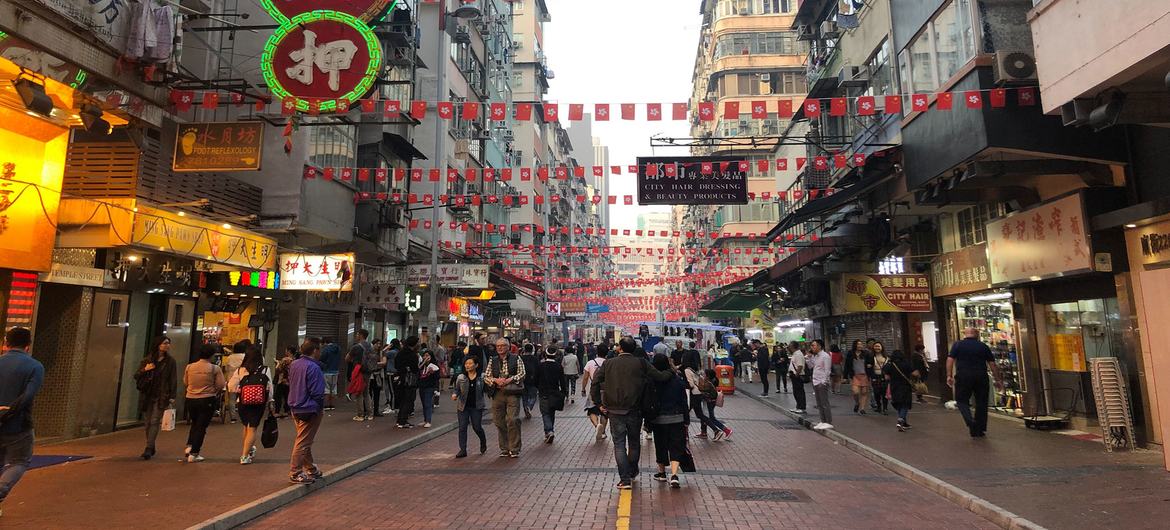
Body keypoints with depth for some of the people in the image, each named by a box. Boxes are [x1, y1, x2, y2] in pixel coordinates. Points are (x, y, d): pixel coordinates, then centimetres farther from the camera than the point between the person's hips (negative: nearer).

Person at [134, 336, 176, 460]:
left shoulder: (170, 361, 3)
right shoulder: (146, 360, 6)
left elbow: (172, 380, 1)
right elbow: (136, 377, 9)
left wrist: (172, 397, -5)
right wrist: (145, 370, -11)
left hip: (161, 396, -3)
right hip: (147, 395, 3)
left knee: (155, 422, -10)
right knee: (148, 422, 7)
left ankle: (148, 449, -12)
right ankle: (151, 448, 19)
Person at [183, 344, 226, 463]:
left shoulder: (189, 367, -2)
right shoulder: (215, 369, -12)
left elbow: (185, 383, 9)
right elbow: (220, 386, -12)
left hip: (191, 399, 4)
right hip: (207, 400, -4)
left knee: (194, 423, 26)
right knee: (201, 426, 5)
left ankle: (189, 446, 16)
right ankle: (193, 454, 7)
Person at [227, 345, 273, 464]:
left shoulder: (240, 370, -6)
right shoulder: (265, 371, -9)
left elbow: (231, 387, -6)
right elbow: (269, 388, -7)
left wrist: (240, 390, 13)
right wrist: (269, 402, 6)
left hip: (243, 402, 2)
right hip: (259, 404, -2)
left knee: (246, 426, 22)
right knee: (252, 428, 4)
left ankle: (250, 448, 39)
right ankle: (245, 456, 1)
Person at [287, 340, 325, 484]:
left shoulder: (294, 364, 6)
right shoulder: (313, 368, -21)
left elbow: (290, 384, 17)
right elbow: (317, 393, -19)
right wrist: (320, 408, -7)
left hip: (295, 408, 10)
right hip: (309, 410, -9)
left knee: (305, 440, 19)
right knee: (303, 442, 0)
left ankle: (310, 469, 31)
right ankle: (295, 473, 6)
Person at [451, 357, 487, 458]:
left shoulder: (481, 377, -3)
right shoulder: (460, 377, 0)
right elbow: (455, 388, 6)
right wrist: (454, 394, -13)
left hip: (476, 406, -2)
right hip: (463, 406, 2)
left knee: (477, 427, 4)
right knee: (462, 427, 0)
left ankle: (483, 442, 34)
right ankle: (463, 450, 9)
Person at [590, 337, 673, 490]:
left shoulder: (608, 364, -1)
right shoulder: (640, 363, -5)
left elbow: (595, 384, -4)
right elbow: (660, 377, -8)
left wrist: (599, 403, 3)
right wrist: (671, 372, 11)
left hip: (614, 411, 0)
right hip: (634, 411, 0)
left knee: (619, 444, 6)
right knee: (634, 442, 19)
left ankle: (625, 479, 2)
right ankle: (632, 472, 34)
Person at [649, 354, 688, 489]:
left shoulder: (653, 381, -10)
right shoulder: (678, 380, 0)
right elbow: (684, 402, 4)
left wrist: (648, 421, 4)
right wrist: (686, 421, 11)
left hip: (659, 419, -1)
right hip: (677, 418, 2)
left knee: (660, 446, 14)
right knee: (676, 447, 3)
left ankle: (662, 473, 29)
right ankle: (674, 475, -11)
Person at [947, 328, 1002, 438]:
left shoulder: (957, 345, 4)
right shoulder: (983, 346, 9)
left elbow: (950, 360, -5)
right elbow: (992, 364, 7)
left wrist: (949, 375, -3)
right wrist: (997, 380, 12)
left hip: (963, 376, -2)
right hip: (981, 377, 2)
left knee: (962, 400, 8)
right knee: (981, 402, 12)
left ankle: (970, 421, -16)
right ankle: (980, 430, 16)